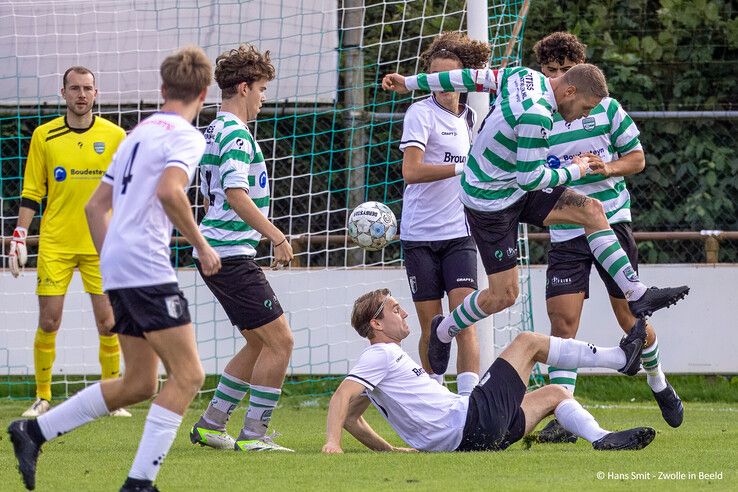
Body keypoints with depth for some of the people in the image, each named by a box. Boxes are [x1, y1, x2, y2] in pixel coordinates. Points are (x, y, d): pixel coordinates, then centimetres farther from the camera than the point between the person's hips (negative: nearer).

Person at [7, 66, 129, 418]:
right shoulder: (44, 136, 3)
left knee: (107, 323, -2)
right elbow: (31, 193, 7)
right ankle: (42, 398, 9)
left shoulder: (114, 136, 2)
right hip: (55, 243, 0)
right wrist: (18, 238, 1)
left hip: (101, 244, 0)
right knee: (48, 323, -2)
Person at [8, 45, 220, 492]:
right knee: (188, 374, -8)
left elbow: (96, 206, 24)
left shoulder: (138, 134, 21)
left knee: (139, 384, 14)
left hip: (117, 268, 9)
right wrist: (201, 244, -14)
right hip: (148, 267, -9)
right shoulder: (186, 136, -5)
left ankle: (34, 432, 16)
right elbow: (169, 191, -24)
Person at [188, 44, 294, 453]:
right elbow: (236, 194, -24)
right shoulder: (237, 135, -13)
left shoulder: (213, 132, 18)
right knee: (279, 340, -8)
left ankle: (211, 424, 19)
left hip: (214, 251, 10)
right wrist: (276, 236, -22)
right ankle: (253, 434, -8)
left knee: (259, 342, 17)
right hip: (231, 254, -10)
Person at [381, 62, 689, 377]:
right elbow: (529, 178, -27)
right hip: (491, 203, -10)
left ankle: (637, 295, 0)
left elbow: (469, 78, 5)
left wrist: (411, 82, 14)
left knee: (592, 210, -2)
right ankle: (444, 331, 23)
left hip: (513, 188, 10)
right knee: (503, 294, -3)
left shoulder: (524, 76, -4)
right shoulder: (536, 116, -32)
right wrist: (575, 171, -11)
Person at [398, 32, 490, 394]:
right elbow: (411, 171, -21)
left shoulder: (469, 117, 11)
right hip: (420, 235, -3)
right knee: (431, 326, 2)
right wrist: (460, 168, -27)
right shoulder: (421, 112, -7)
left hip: (459, 233, 3)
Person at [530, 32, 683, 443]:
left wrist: (607, 167, -15)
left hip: (611, 222, -1)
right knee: (562, 320, -11)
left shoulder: (607, 109, -1)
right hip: (565, 235, 1)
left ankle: (659, 383, 34)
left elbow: (637, 158, 4)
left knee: (628, 315, 5)